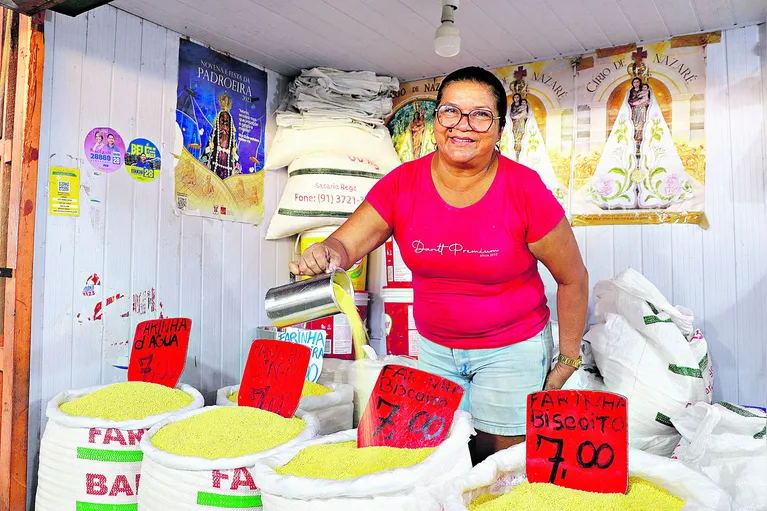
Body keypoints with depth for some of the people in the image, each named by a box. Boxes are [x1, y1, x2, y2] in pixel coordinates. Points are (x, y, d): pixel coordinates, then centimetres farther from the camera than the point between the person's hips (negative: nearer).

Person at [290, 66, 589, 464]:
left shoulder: (524, 190, -17)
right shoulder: (403, 183, -10)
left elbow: (573, 279, -8)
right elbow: (345, 244, -14)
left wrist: (568, 362, -4)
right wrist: (326, 253, -38)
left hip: (512, 349, -2)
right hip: (434, 348, 3)